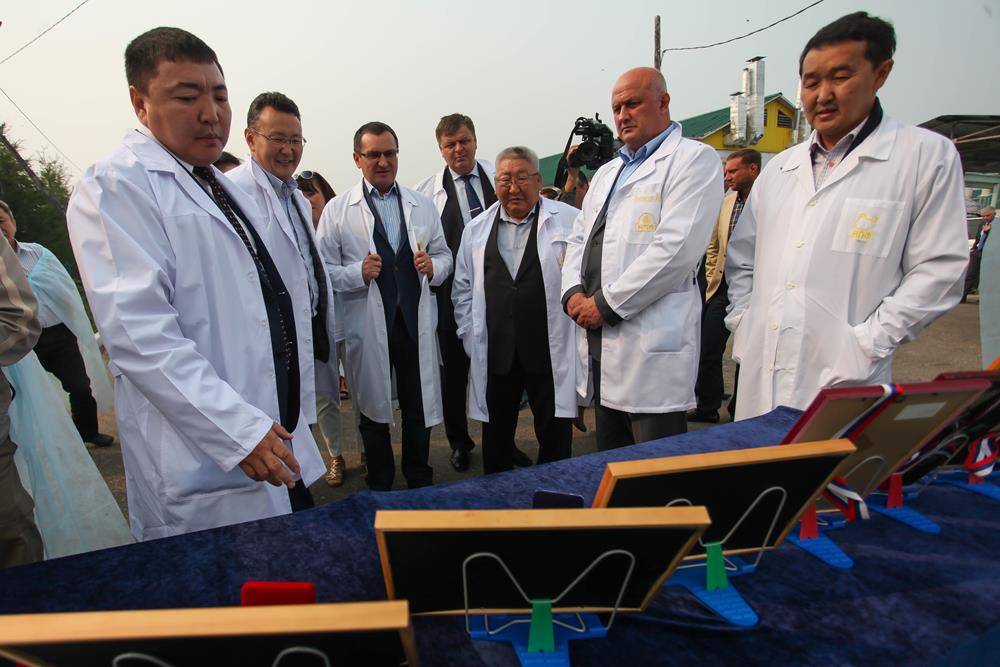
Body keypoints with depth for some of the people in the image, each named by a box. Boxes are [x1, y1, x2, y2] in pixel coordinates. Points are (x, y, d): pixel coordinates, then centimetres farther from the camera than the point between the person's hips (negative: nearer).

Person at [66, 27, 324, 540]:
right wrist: (238, 431, -24)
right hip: (204, 469, -8)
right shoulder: (115, 185, -9)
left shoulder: (223, 188, 17)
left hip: (276, 444, 8)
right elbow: (139, 331, -20)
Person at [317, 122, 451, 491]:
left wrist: (432, 267, -9)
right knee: (374, 410, 13)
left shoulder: (423, 205, 10)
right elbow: (323, 271, -2)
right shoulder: (337, 210, 0)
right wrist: (359, 273, -20)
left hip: (416, 323, 2)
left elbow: (444, 256, 13)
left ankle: (420, 482, 33)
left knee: (419, 409, 12)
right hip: (367, 327, -2)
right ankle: (379, 486, 33)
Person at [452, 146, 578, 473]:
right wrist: (470, 337, 8)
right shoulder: (476, 229, 11)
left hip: (551, 351, -3)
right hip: (494, 353, 4)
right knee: (495, 437, 15)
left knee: (555, 439, 8)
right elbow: (463, 289, 14)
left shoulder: (570, 220, -2)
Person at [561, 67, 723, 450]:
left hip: (653, 346, -7)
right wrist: (574, 292, 0)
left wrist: (606, 303, -14)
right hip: (598, 340, 8)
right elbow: (579, 239, 19)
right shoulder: (607, 172, 22)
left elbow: (675, 249, -16)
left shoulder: (694, 159, -3)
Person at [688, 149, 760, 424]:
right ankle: (707, 407, 21)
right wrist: (712, 278, 11)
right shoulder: (726, 202, 10)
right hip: (722, 288, 5)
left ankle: (740, 410, 24)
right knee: (708, 350, 7)